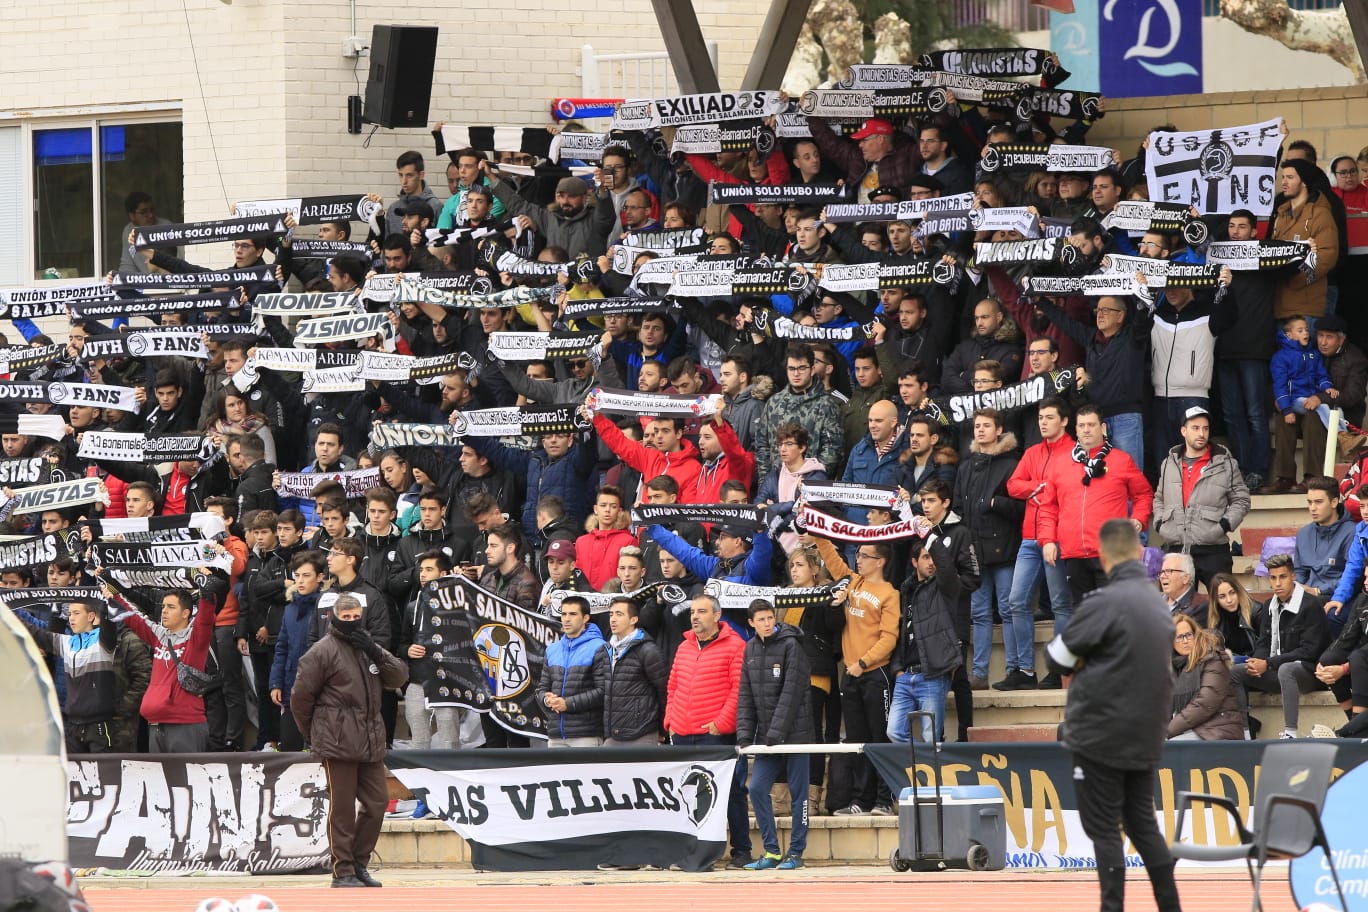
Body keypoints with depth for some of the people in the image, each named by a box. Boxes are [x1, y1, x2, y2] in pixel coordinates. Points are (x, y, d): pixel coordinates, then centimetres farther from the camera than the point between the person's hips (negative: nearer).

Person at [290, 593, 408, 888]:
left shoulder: (368, 648, 15)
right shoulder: (323, 651, -5)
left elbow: (399, 677, 6)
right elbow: (301, 695, -5)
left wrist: (376, 653, -9)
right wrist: (312, 734, 2)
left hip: (370, 741, 6)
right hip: (338, 742, -6)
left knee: (377, 802, 6)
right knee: (342, 808, -3)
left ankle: (359, 864, 18)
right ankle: (342, 871, 2)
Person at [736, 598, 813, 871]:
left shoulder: (790, 645, -9)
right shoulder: (750, 649, 9)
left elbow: (791, 692, -14)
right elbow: (745, 696, 10)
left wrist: (776, 731, -18)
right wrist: (744, 733, -1)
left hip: (794, 732, -6)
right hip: (766, 736, 6)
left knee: (797, 792, 0)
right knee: (757, 789, 0)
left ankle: (796, 852, 6)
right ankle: (771, 851, 7)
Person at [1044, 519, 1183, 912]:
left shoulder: (1104, 603, -16)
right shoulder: (1158, 603, 9)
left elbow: (1057, 657, -9)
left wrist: (1081, 665, 10)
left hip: (1100, 734, -7)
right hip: (1146, 737, 7)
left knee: (1104, 830, 0)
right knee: (1143, 824, 15)